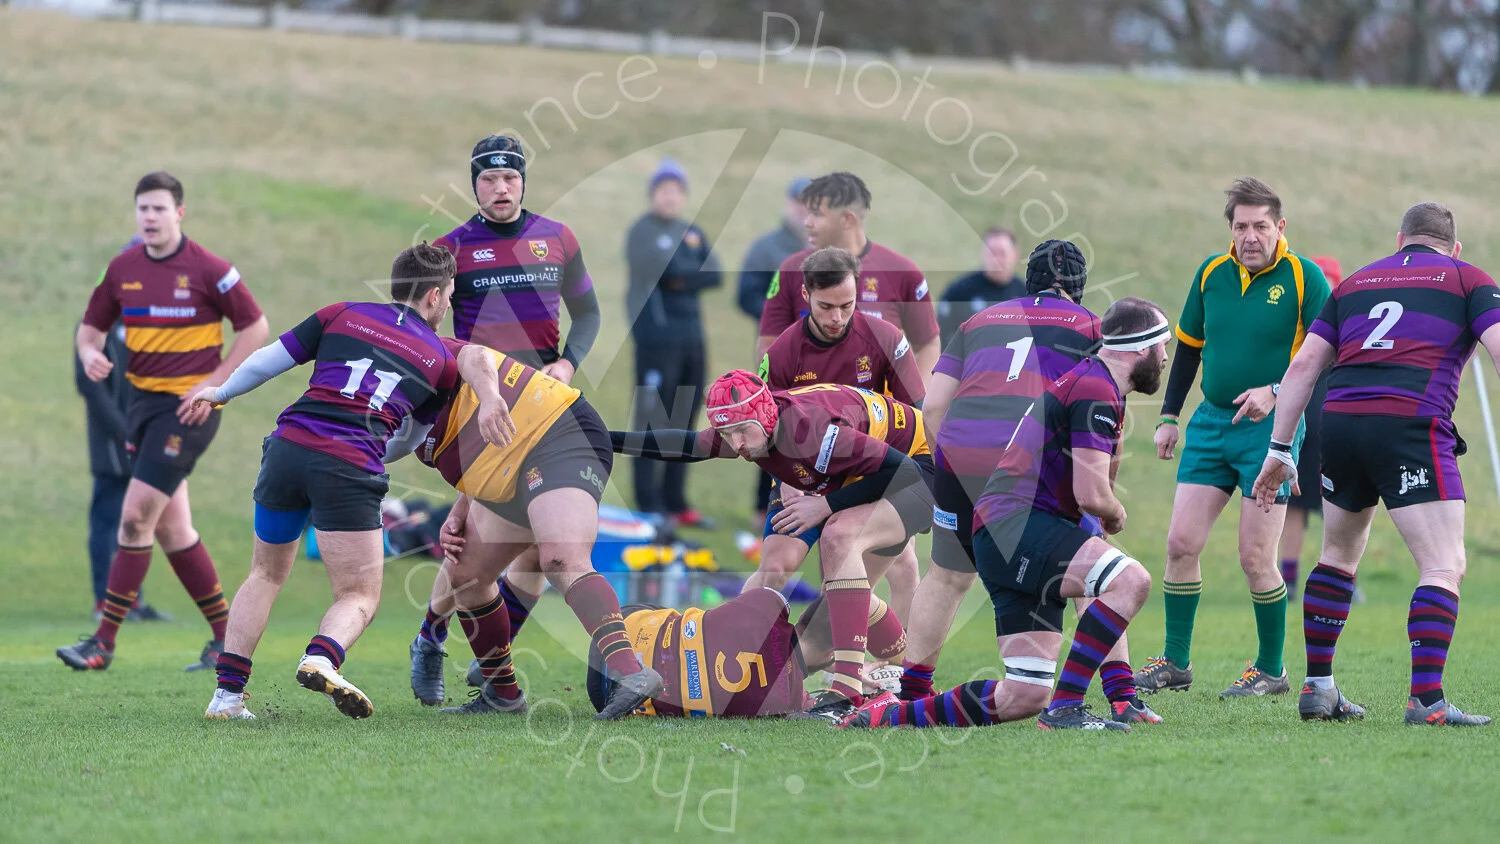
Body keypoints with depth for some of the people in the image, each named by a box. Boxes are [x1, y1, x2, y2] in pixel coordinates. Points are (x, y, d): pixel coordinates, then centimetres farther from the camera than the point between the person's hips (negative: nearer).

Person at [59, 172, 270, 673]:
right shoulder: (122, 269, 6)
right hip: (142, 401, 7)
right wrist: (90, 354, -10)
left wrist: (214, 384, -11)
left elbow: (255, 327, -5)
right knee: (170, 528, 7)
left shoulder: (207, 269, -10)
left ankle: (104, 642, -9)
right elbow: (92, 327, 14)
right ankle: (226, 638, 19)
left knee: (136, 516, -13)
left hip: (189, 406, -7)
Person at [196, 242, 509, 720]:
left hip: (288, 445, 3)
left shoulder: (343, 315, 18)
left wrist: (220, 393, 32)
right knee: (360, 596, 6)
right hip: (349, 468, -3)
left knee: (266, 576, 23)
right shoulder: (440, 358, 17)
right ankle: (321, 659, -27)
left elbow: (267, 360, 19)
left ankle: (227, 693, 12)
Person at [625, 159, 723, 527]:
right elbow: (667, 266, -20)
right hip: (657, 337, -7)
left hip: (691, 339, 7)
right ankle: (649, 507, -7)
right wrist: (691, 257, -2)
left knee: (683, 424, 10)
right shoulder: (644, 231, -3)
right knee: (653, 422, -8)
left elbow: (714, 275, 4)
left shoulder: (692, 233, 17)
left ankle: (675, 503, 16)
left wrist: (683, 279, -11)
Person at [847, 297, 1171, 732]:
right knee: (1131, 580, -29)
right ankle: (1064, 708, -27)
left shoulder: (1094, 384, 21)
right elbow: (1092, 496, -18)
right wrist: (1117, 514, 4)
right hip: (1015, 521, -10)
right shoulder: (1095, 390, -12)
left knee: (1024, 698, 3)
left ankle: (891, 713, 13)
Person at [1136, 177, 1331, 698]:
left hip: (1271, 427, -5)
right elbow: (1189, 346, 17)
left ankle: (1271, 670, 10)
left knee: (1255, 556, -6)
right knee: (1181, 543, 0)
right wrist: (1169, 416, 15)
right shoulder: (1211, 273, 6)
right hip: (1211, 422, 5)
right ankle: (1175, 663, 12)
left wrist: (1276, 391, -20)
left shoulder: (1304, 278, -8)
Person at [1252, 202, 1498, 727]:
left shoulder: (1356, 282, 23)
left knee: (1338, 555, 24)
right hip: (1411, 427, -5)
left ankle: (1317, 688, 26)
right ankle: (1426, 699, -18)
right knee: (1444, 568, -4)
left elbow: (1304, 364, 17)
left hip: (1339, 420, 5)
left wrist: (1279, 449, 18)